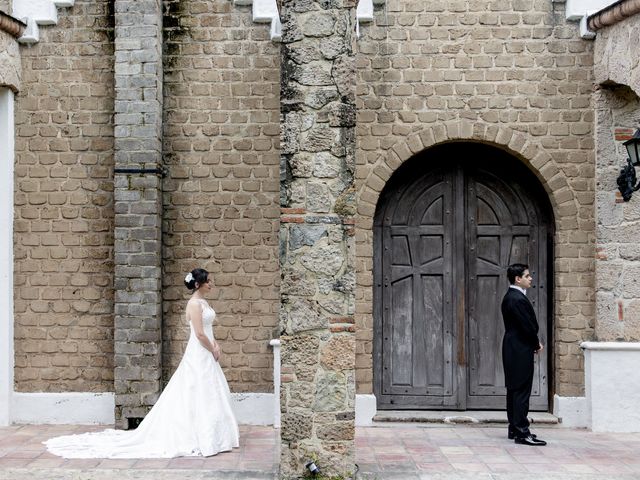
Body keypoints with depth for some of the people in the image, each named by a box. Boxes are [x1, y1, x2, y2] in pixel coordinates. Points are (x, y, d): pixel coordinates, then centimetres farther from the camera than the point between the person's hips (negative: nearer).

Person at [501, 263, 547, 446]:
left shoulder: (511, 296, 14)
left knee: (514, 389, 14)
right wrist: (536, 344, -3)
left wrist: (535, 343, 8)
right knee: (521, 391, -9)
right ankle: (521, 432, -8)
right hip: (520, 350, -11)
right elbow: (527, 326, -19)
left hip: (513, 349, 11)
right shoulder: (518, 299, -19)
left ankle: (514, 429, 21)